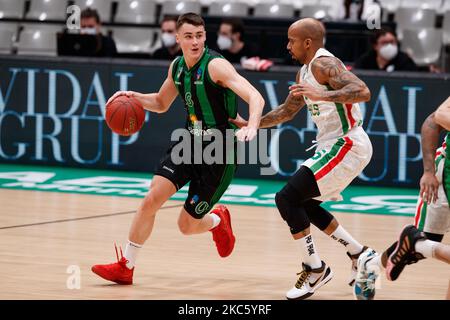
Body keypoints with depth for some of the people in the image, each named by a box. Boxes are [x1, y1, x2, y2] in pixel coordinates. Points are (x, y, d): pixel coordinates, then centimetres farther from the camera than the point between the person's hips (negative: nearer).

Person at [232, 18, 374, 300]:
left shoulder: (324, 65, -16)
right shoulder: (304, 73, 15)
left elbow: (362, 92, -31)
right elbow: (286, 112, 29)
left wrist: (322, 95, -42)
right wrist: (250, 124, 24)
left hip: (347, 145, -11)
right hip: (333, 146, 11)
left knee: (287, 198, -14)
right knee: (304, 204, 20)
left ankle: (316, 270, -6)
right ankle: (359, 255, 26)